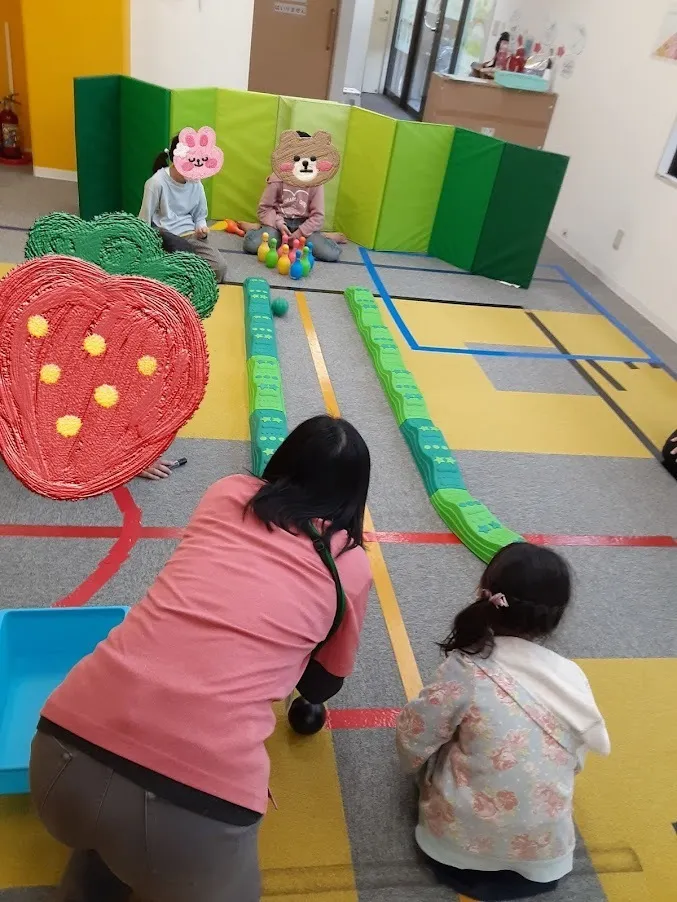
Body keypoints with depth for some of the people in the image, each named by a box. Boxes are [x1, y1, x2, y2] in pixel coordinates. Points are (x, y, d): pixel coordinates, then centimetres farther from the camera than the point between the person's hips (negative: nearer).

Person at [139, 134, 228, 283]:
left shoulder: (196, 183, 3)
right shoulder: (157, 182, -12)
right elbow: (144, 219, -5)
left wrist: (201, 228, -9)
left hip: (191, 234, 4)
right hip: (165, 237, -4)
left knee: (219, 266, -19)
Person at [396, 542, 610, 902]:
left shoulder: (466, 671, -22)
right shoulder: (574, 680, -11)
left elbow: (412, 739, -13)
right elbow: (574, 762, 2)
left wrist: (427, 775, 9)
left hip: (461, 842, -3)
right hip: (545, 851, 3)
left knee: (431, 759, 22)